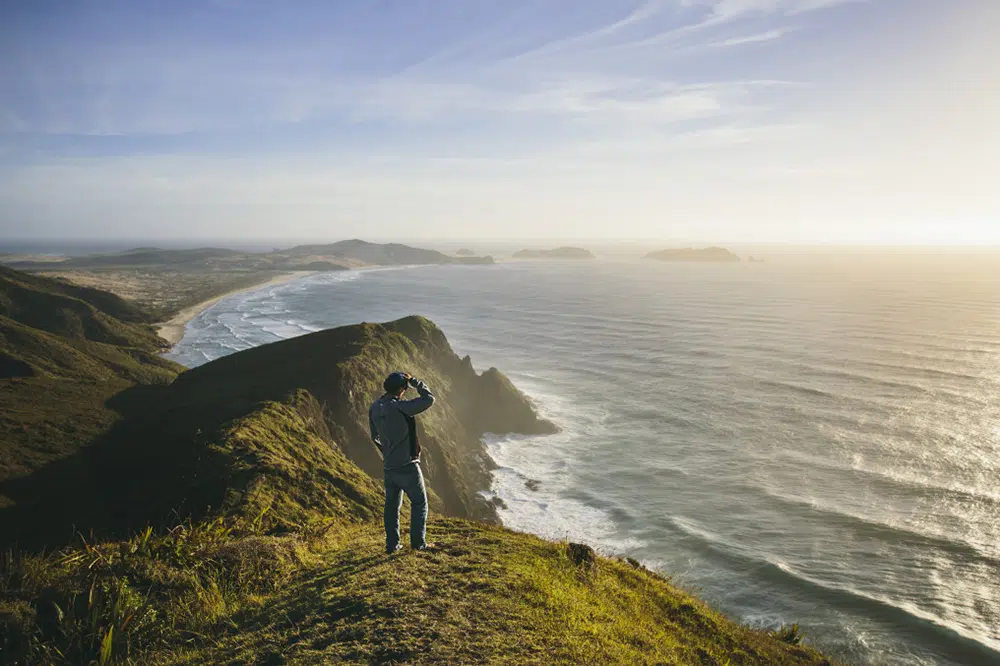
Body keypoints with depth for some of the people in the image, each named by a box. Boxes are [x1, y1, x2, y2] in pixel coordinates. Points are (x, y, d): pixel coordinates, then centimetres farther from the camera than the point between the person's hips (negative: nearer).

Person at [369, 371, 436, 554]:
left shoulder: (374, 408, 1)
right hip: (407, 465, -7)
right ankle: (418, 542, 11)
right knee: (419, 502, 9)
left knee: (392, 505, 16)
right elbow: (429, 399, -19)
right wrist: (413, 381, -9)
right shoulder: (400, 407, -23)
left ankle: (392, 544, 19)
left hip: (388, 466, 7)